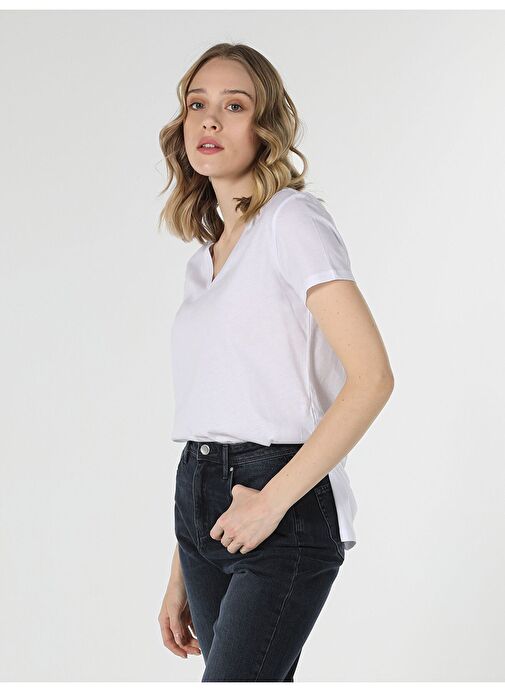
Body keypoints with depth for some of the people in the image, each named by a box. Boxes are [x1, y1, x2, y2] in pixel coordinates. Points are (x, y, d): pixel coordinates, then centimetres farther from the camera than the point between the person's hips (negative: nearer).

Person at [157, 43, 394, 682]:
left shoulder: (292, 220, -5)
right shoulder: (204, 260, 17)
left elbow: (372, 377, -15)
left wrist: (274, 499, -16)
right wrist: (179, 577, 16)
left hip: (285, 508, -7)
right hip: (202, 502, 7)